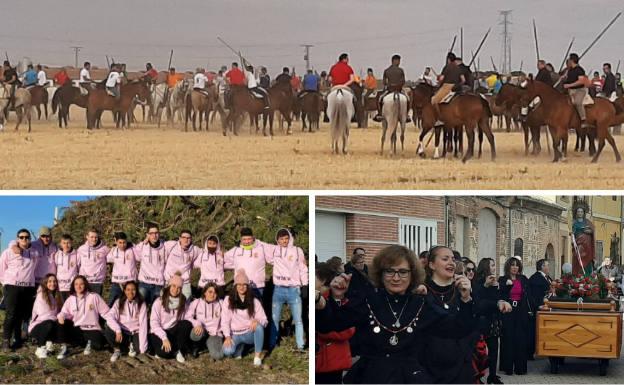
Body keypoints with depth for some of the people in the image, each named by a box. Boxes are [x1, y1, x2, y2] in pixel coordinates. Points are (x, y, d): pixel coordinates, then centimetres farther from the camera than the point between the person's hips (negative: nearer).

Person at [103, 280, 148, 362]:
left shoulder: (141, 304, -6)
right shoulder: (119, 302, -3)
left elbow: (143, 324, -13)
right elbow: (109, 316, -16)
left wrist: (142, 346, -21)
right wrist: (117, 330, -34)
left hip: (135, 333, 0)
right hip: (123, 332, 0)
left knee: (139, 348, -31)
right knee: (108, 331, -31)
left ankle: (132, 346, 7)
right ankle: (117, 350, -3)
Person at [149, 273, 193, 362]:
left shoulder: (183, 303, 2)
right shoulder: (159, 302, -8)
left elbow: (187, 319, -4)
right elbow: (154, 323, -13)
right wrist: (164, 338, -25)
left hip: (173, 331, 4)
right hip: (158, 333, -4)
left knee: (186, 324, -27)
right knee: (165, 352, -33)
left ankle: (179, 351, -12)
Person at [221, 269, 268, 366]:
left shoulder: (254, 301, 3)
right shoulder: (228, 300, 1)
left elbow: (264, 320, -3)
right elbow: (224, 321, -3)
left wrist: (257, 320, -27)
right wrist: (227, 336, -17)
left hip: (250, 333, 0)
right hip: (235, 334, 0)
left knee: (259, 327, -33)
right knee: (227, 351, -30)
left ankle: (257, 356, -20)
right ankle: (240, 346, 8)